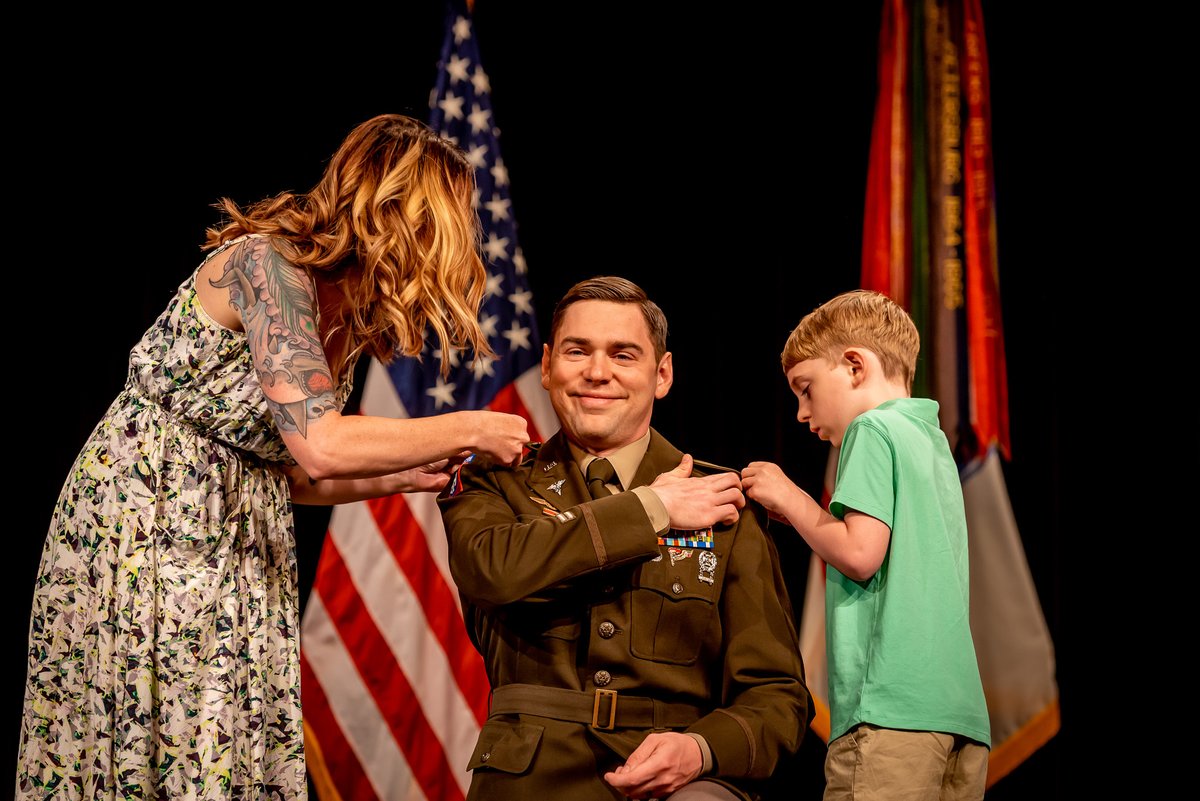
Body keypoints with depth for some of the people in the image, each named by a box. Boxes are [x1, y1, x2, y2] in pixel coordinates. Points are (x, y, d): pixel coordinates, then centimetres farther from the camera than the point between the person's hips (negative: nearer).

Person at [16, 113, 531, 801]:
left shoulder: (352, 320, 7)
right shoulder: (267, 261, -19)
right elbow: (318, 447, -30)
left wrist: (399, 478, 3)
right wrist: (469, 430, -19)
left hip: (240, 554, 8)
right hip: (142, 531, -8)